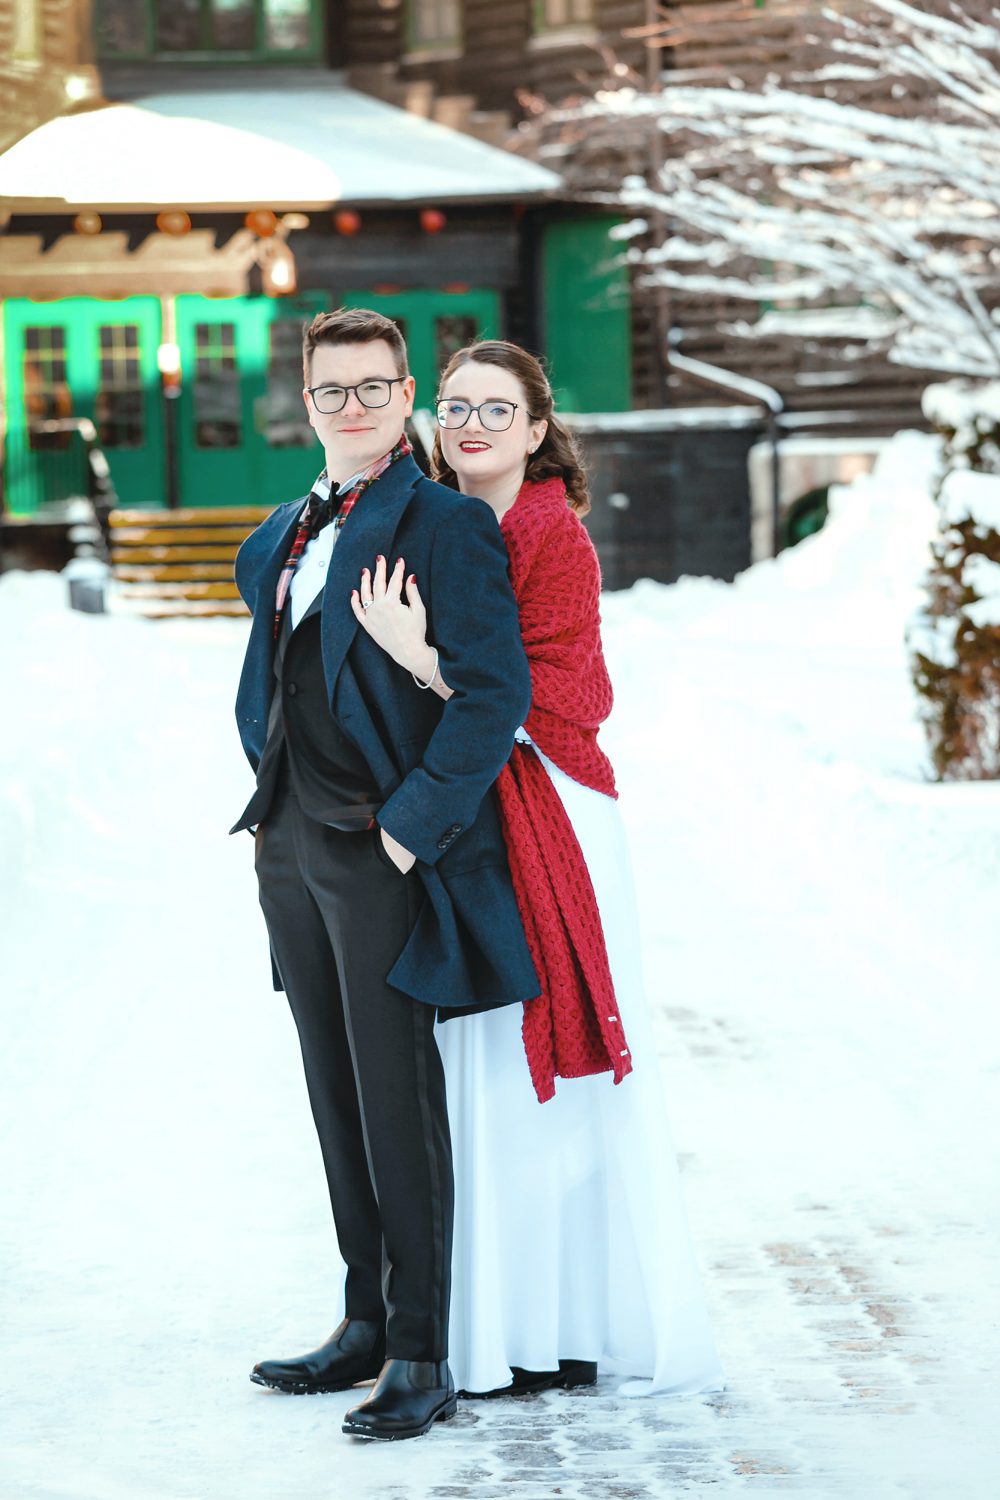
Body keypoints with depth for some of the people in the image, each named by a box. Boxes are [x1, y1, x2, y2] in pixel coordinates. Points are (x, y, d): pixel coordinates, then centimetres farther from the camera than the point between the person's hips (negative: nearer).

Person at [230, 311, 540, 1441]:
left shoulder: (445, 523, -9)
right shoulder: (283, 534, 15)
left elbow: (495, 690, -16)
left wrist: (414, 821, -18)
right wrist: (268, 791, 15)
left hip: (383, 847, -7)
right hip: (292, 843, 8)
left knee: (396, 1097, -5)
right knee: (336, 1095, 12)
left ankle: (421, 1356, 1)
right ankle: (366, 1325, 22)